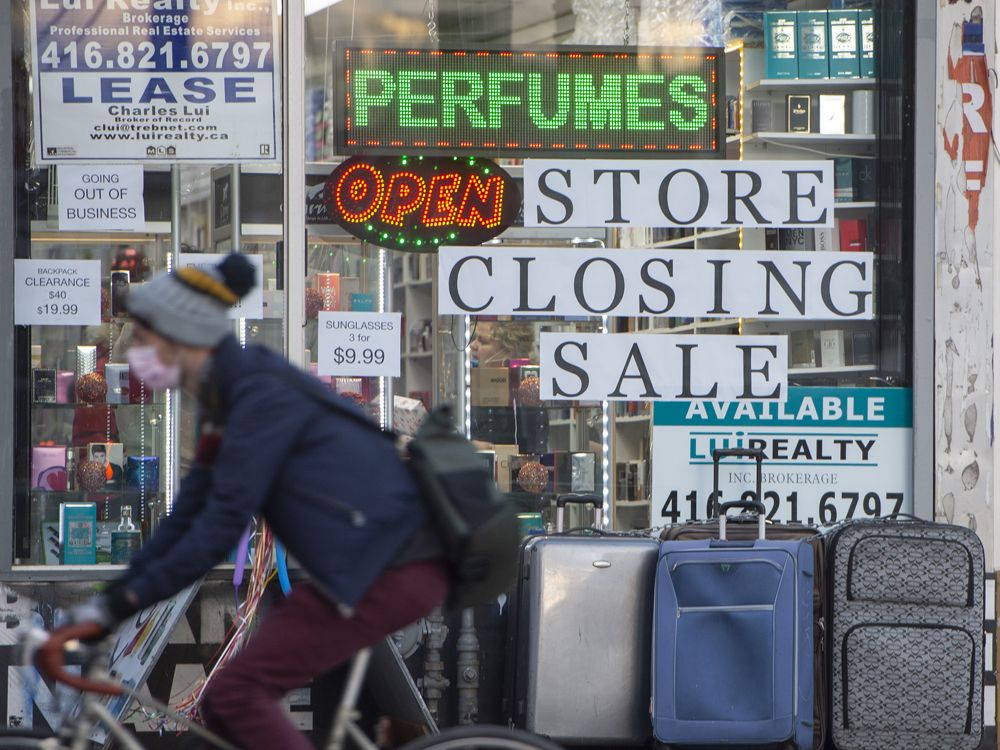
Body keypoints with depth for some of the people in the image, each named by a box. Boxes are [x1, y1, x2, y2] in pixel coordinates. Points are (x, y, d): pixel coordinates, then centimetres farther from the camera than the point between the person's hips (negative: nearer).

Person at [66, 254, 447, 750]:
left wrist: (127, 600, -14)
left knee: (235, 695, -15)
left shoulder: (262, 394, -15)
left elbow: (223, 524, -18)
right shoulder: (225, 395, 14)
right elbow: (190, 512, 15)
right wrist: (109, 601, 10)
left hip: (390, 573, -10)